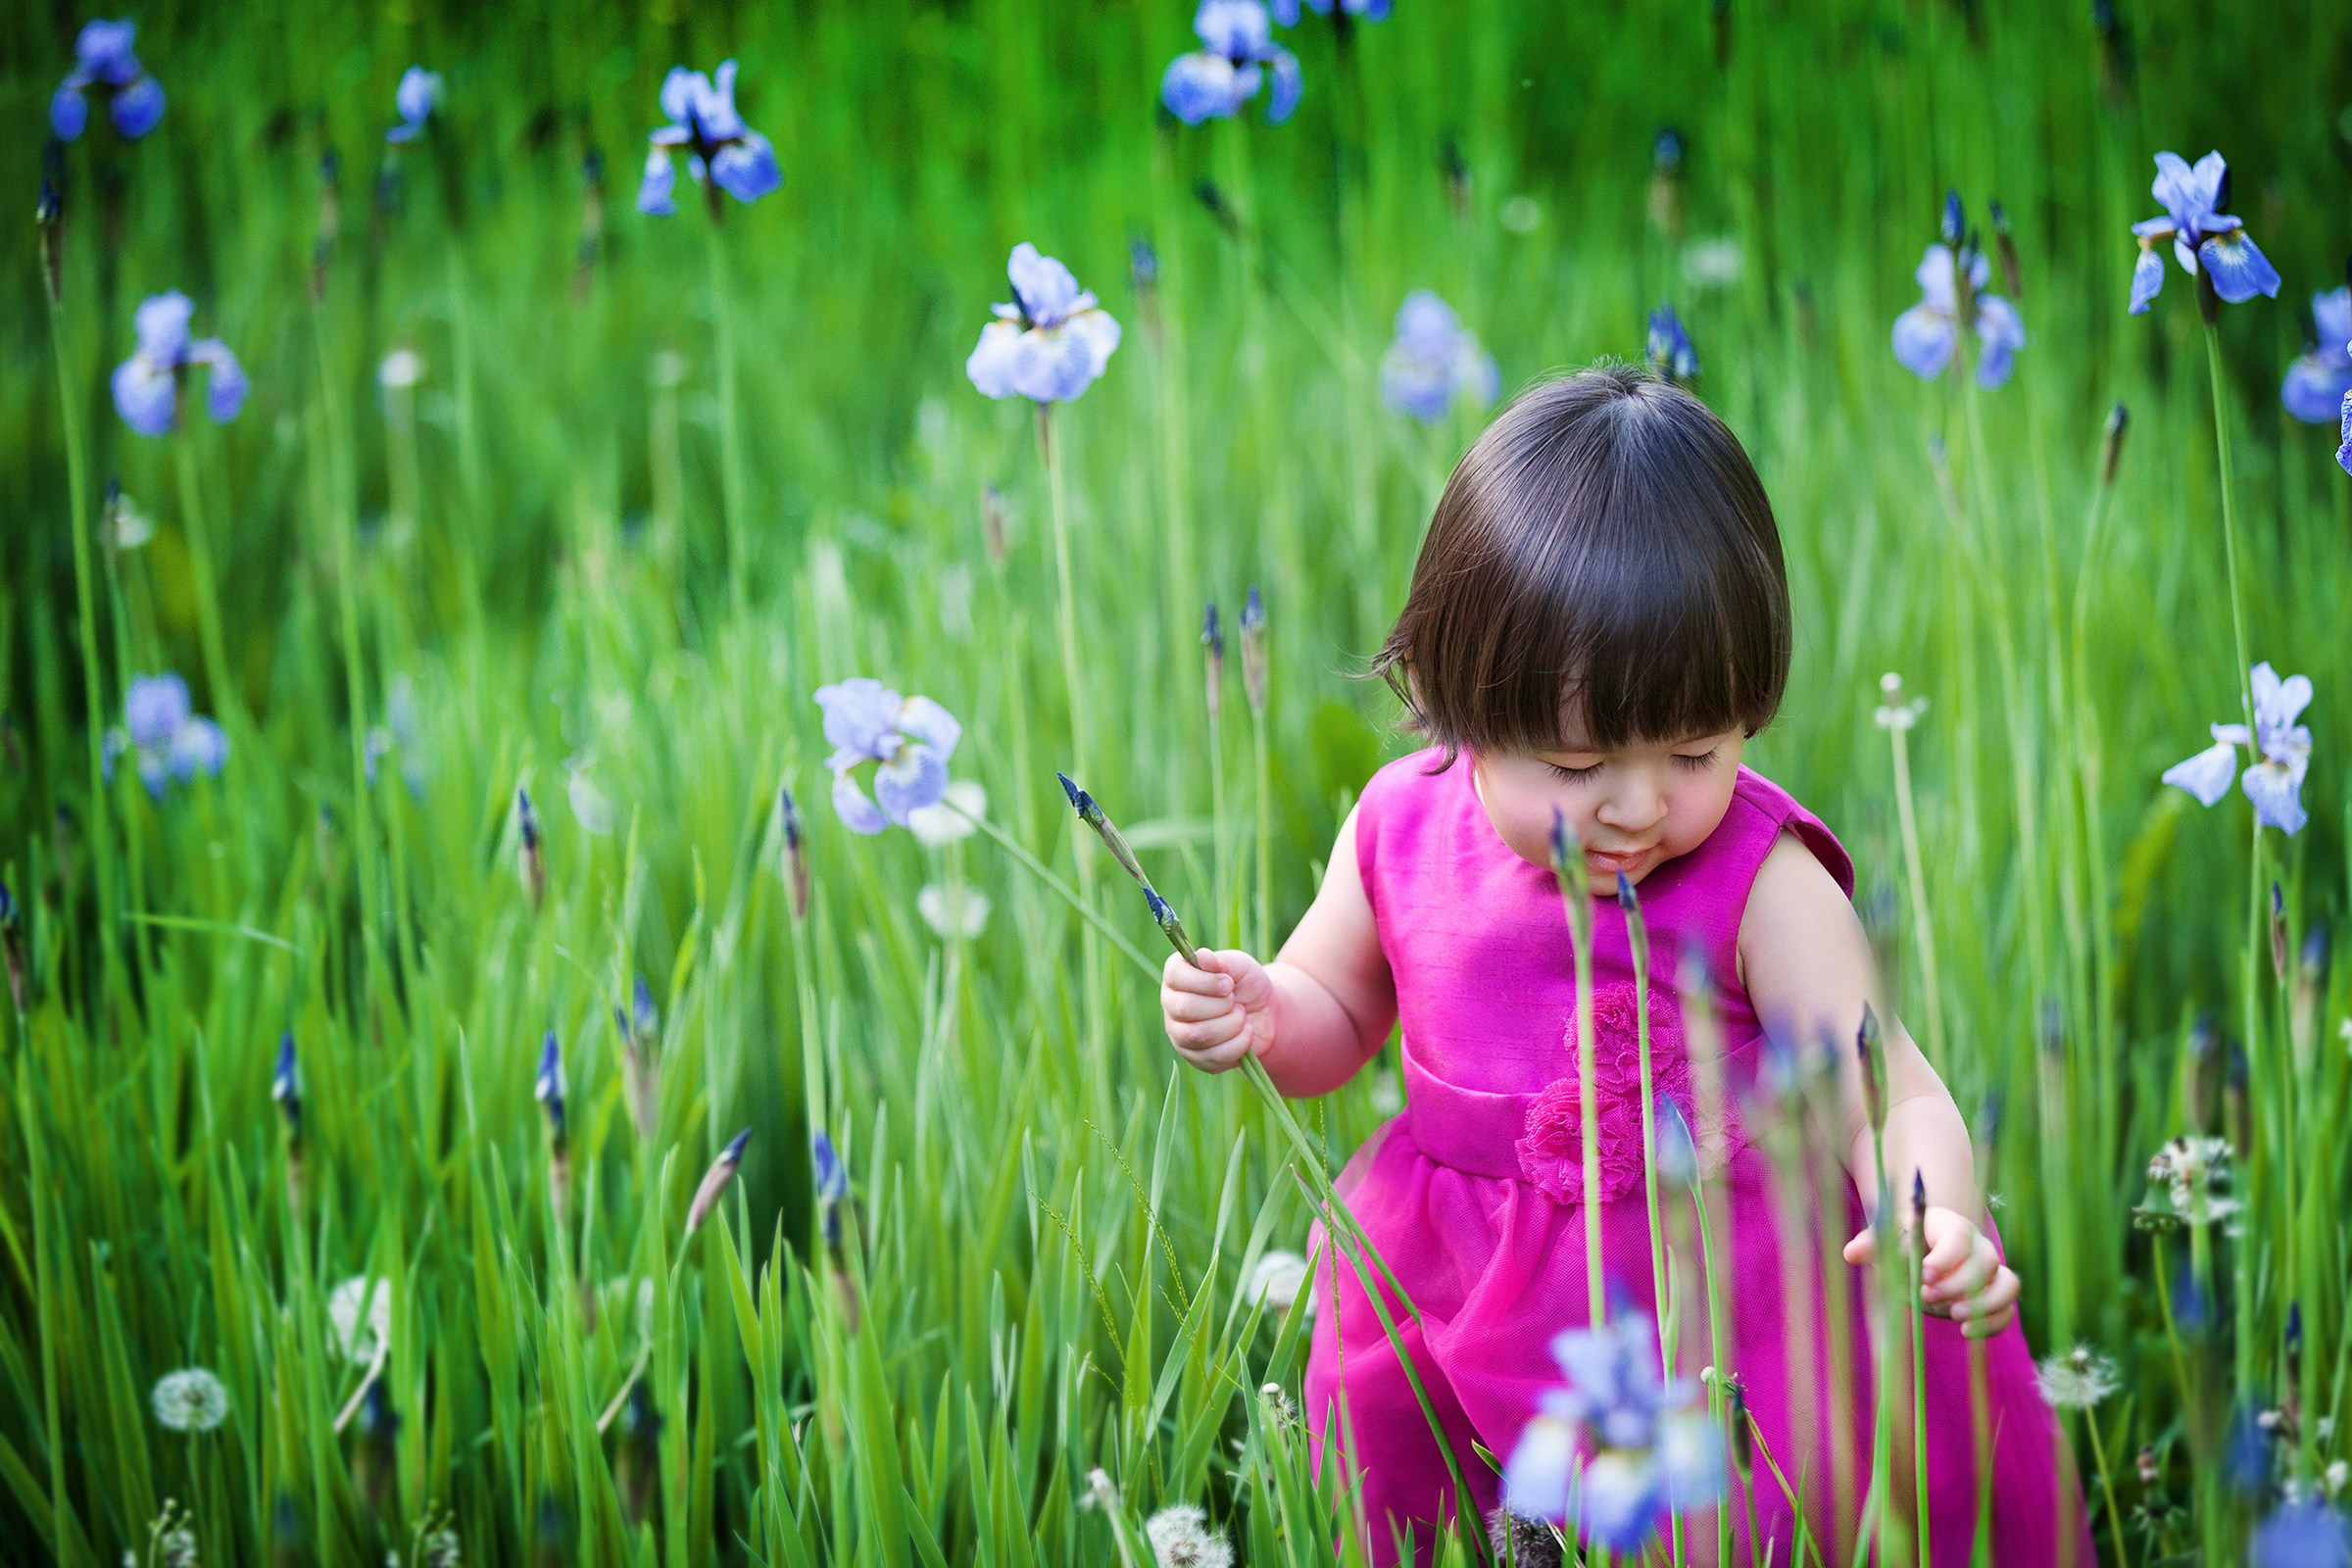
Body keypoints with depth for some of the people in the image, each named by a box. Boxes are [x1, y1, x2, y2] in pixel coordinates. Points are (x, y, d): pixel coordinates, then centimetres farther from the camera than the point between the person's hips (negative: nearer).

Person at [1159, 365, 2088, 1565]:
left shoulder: (1756, 881, -18)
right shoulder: (1402, 833, -6)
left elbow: (1886, 1094, -22)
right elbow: (1340, 1017, 13)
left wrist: (1938, 1226, -43)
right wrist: (1259, 1020, -10)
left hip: (1720, 1293, -4)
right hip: (1460, 1292, 4)